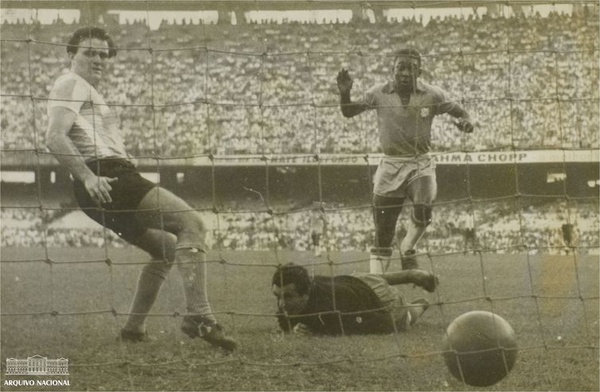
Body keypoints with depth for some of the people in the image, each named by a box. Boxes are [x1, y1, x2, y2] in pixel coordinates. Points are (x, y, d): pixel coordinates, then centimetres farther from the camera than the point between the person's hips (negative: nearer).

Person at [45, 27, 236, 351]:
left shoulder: (89, 92, 30)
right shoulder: (72, 84, -2)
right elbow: (55, 139, -17)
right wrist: (88, 177, -25)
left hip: (113, 178, 11)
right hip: (107, 179, -11)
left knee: (168, 248, 21)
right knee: (191, 224, -18)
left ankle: (134, 328, 18)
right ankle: (198, 317, -30)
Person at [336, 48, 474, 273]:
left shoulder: (432, 95, -4)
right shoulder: (378, 94, -3)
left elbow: (459, 112, 5)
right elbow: (348, 112, 4)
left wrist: (465, 121, -18)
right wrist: (345, 94, -17)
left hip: (421, 164, 0)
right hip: (390, 165, 0)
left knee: (423, 208, -27)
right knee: (383, 231, -2)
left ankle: (408, 250, 2)